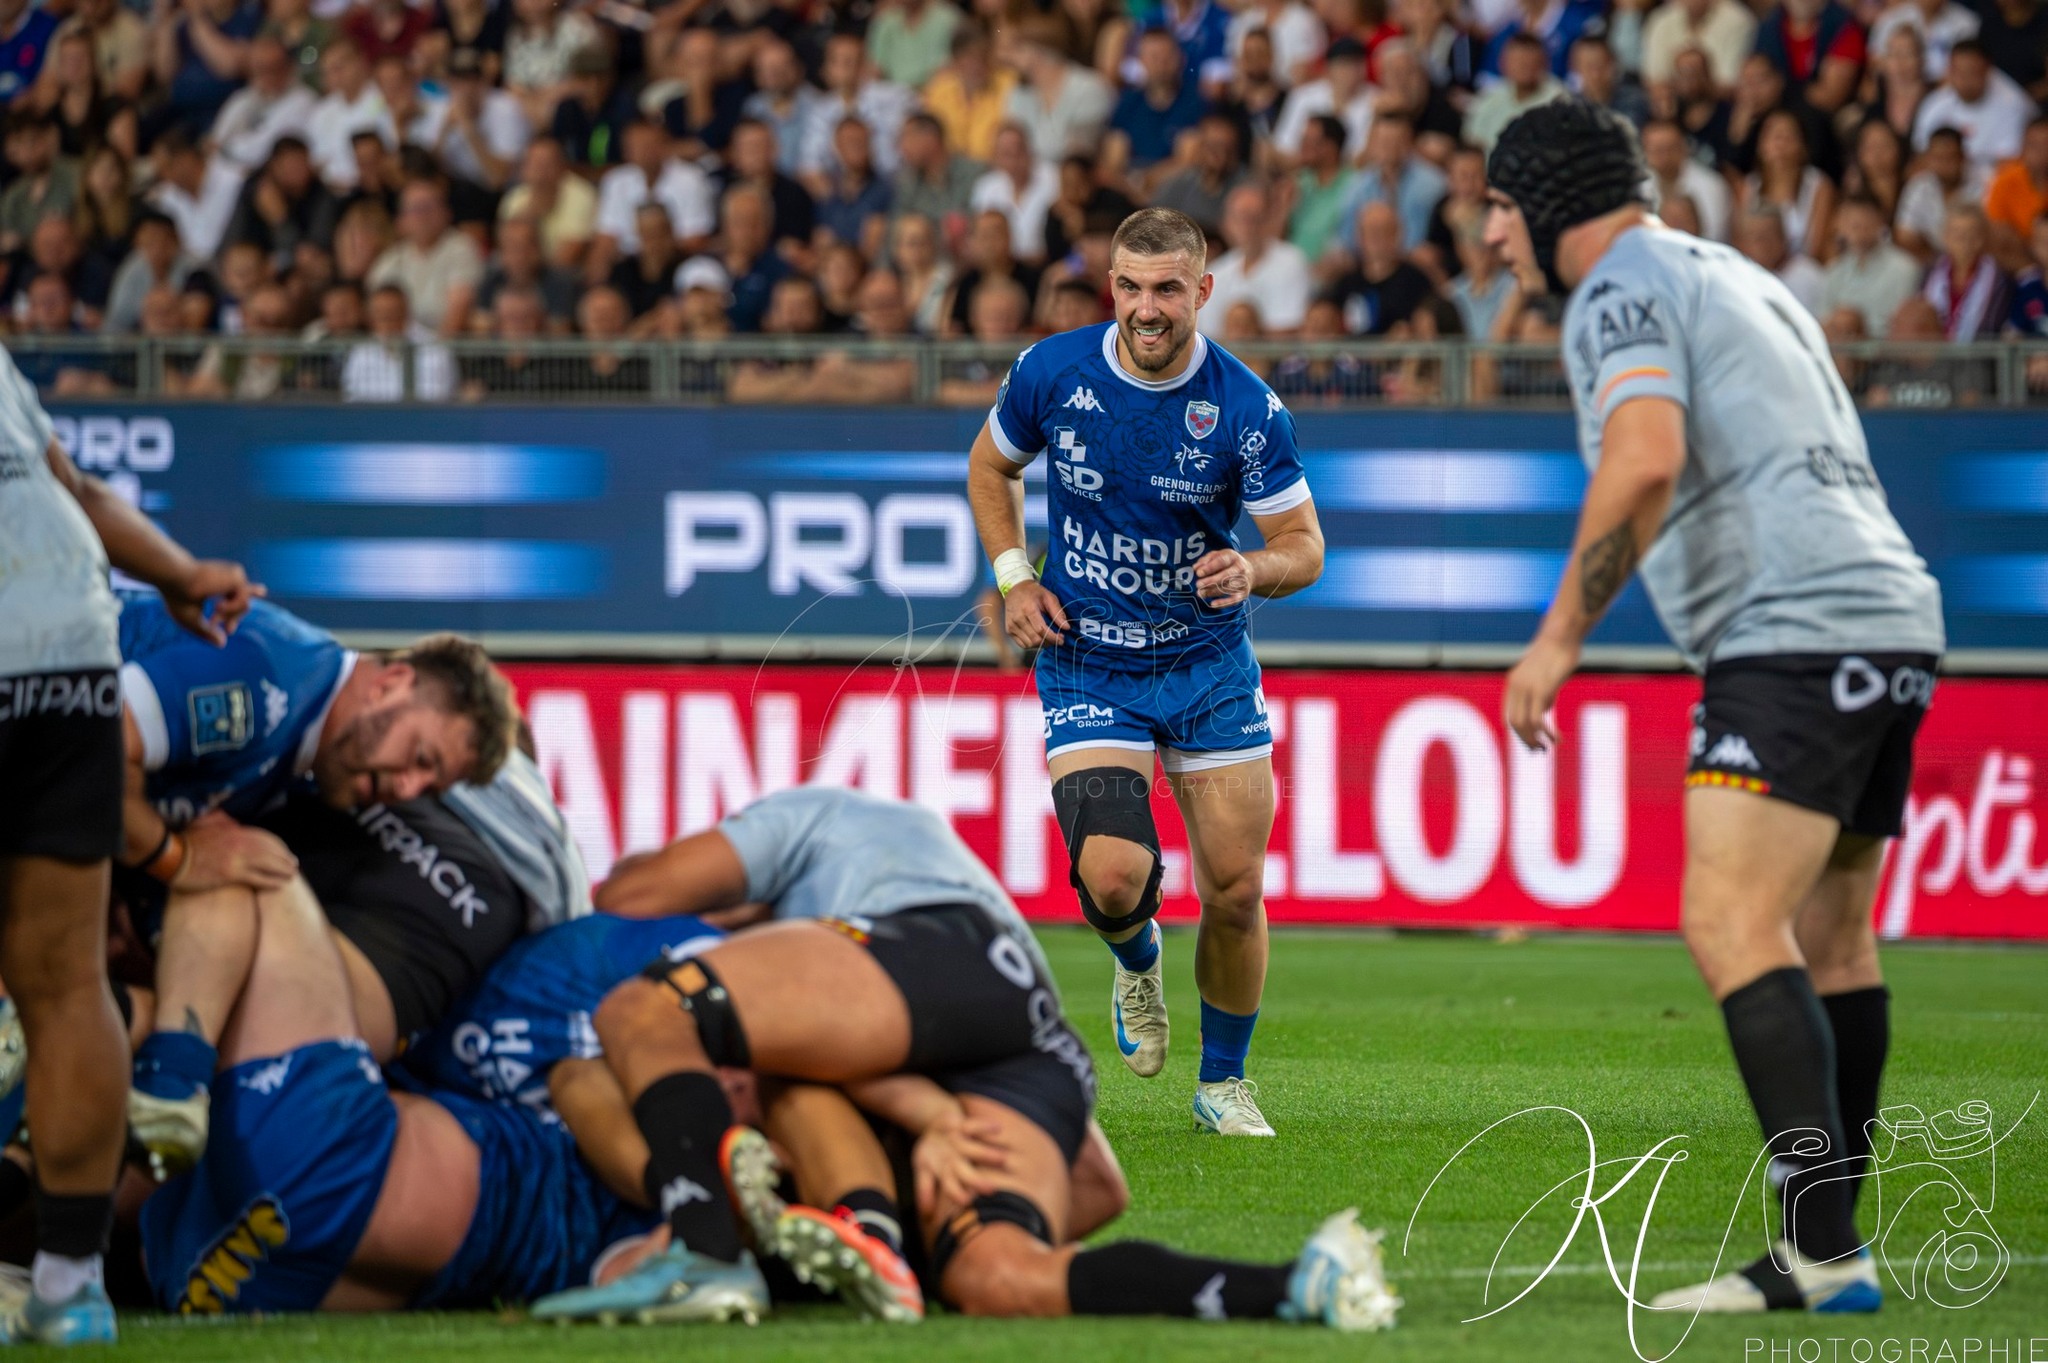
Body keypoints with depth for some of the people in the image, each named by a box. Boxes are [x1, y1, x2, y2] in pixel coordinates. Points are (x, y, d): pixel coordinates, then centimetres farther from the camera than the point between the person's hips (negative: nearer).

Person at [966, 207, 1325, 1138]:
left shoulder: (1247, 409, -14)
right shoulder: (1052, 373, -9)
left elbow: (1304, 546, -5)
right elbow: (990, 466, 11)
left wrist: (1254, 570, -27)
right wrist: (1014, 577, -1)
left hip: (1209, 663, 0)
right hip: (1087, 668, 0)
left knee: (1235, 892, -2)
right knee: (1112, 874, -20)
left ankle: (1223, 1081, 23)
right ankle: (1137, 962, 18)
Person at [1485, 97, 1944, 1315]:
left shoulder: (1624, 285, -3)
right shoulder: (1741, 279, 26)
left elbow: (1646, 459, -20)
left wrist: (1559, 639, -15)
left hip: (1798, 632, -10)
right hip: (1896, 613, 10)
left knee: (1733, 925, -16)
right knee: (1829, 944, 14)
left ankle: (1824, 1253, -26)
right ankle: (1831, 1246, 17)